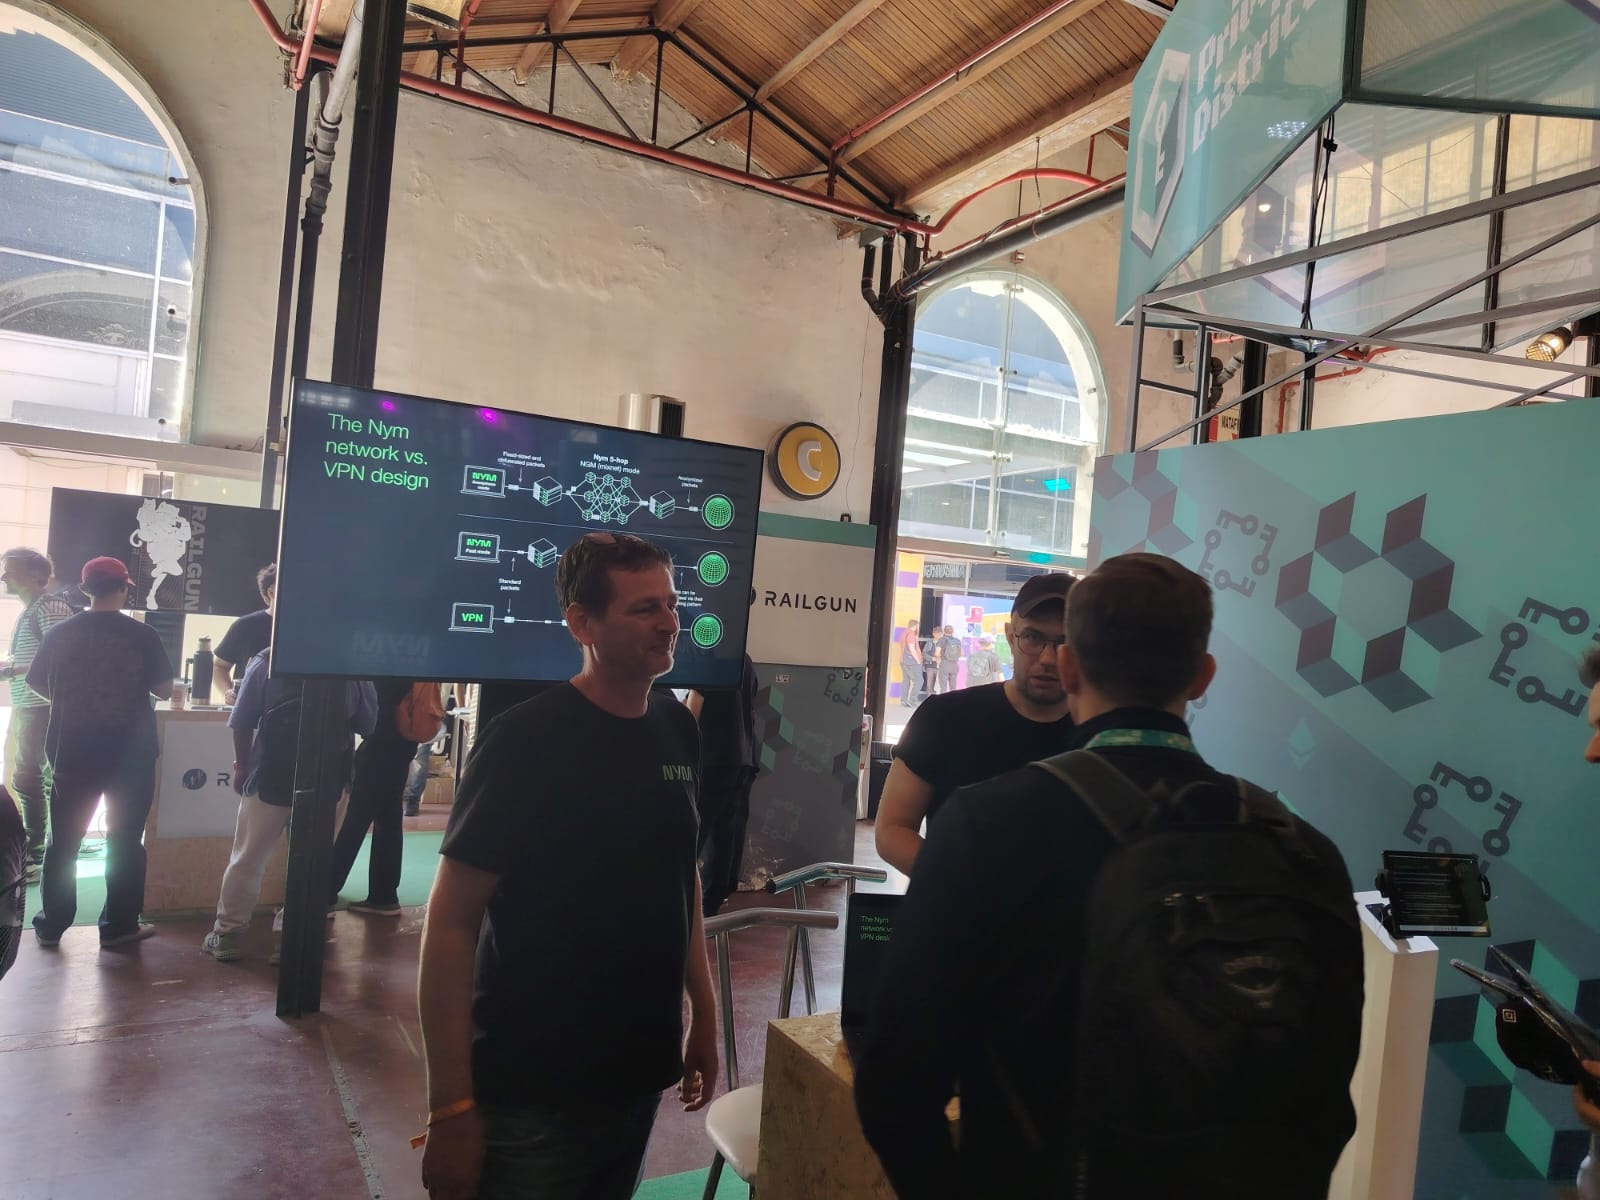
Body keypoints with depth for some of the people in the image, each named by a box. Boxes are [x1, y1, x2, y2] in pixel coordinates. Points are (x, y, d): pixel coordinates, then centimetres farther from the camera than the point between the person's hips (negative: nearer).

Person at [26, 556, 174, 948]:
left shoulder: (60, 633, -1)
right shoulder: (143, 635, -10)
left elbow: (37, 683, 10)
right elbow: (165, 690, -6)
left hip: (72, 752, 3)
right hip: (130, 754, -3)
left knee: (64, 839, 14)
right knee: (124, 839, 6)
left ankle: (51, 924, 20)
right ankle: (119, 925, 9)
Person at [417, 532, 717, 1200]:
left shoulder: (678, 730, 0)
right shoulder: (526, 740, -17)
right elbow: (450, 924, -16)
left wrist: (703, 1017, 10)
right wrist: (451, 1108, -18)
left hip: (641, 1078, 6)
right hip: (529, 1097, -6)